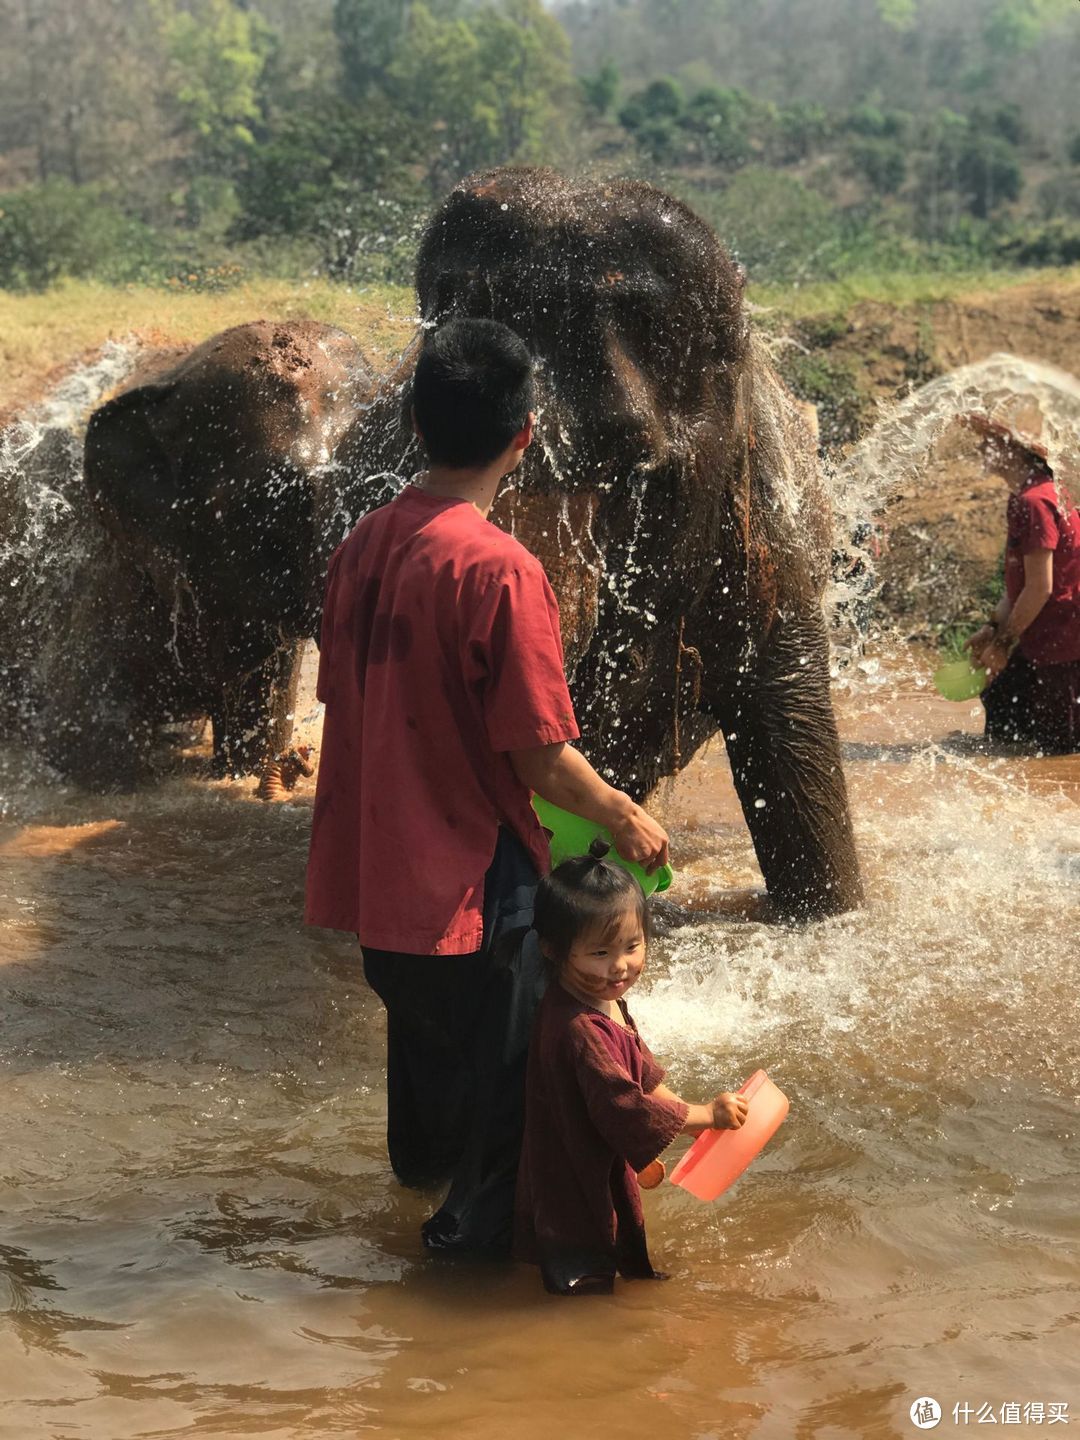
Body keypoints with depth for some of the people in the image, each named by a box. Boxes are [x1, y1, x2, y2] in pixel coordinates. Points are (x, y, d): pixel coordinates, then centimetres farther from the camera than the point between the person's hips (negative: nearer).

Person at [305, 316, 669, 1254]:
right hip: (472, 871, -8)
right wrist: (624, 816, -4)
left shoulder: (365, 544, -2)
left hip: (379, 854, 8)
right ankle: (485, 1223, 26)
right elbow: (540, 758, -21)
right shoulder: (500, 571, -25)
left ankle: (423, 1160, 52)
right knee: (502, 1055, 12)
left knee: (419, 1019, 30)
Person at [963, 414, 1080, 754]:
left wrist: (1004, 643, -14)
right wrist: (992, 628, 8)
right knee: (999, 709, 13)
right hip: (1040, 639, 10)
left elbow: (1039, 587, -23)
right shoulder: (1024, 497, 12)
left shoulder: (1034, 501, -21)